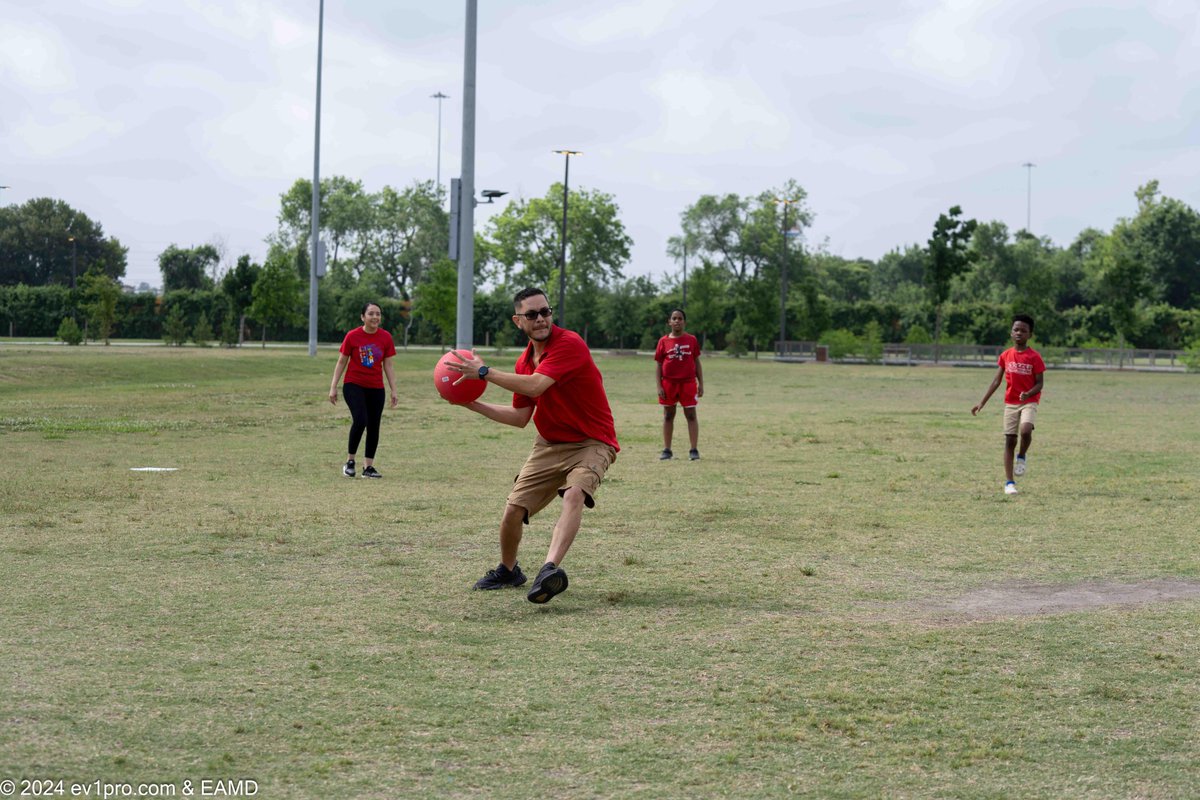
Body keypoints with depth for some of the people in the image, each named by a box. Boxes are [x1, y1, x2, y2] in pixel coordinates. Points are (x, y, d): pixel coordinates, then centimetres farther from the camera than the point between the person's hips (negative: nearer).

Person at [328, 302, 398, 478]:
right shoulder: (352, 336, -7)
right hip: (354, 386, -3)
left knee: (373, 427, 3)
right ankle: (350, 461, -6)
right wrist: (333, 387, -2)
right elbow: (341, 362, 0)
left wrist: (393, 390, 2)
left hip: (376, 389, 3)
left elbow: (388, 366, 5)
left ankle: (369, 467, 12)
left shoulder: (386, 338, 0)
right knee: (360, 420, -21)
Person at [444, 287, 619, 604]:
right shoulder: (524, 361, 7)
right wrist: (473, 404, 6)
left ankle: (551, 569, -50)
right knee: (513, 509, -1)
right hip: (549, 444, 7)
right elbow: (520, 417, 14)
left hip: (591, 443, -7)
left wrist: (484, 371, -22)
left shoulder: (570, 343, -19)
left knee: (574, 494, -34)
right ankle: (507, 571, 27)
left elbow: (535, 386, -30)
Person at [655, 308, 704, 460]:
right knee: (668, 416, 9)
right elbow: (658, 365, 2)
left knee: (691, 415, 0)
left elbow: (697, 362, 7)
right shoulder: (663, 341, 1)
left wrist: (701, 384, 3)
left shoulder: (692, 340, 2)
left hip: (688, 382, -1)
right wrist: (659, 386, -5)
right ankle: (667, 450, 16)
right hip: (669, 383, 1)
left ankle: (694, 450, 4)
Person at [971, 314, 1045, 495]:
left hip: (1029, 402, -3)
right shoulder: (1006, 356, 5)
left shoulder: (1034, 357, -6)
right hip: (1010, 403, 3)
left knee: (1026, 431, -29)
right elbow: (996, 381, 10)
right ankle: (1009, 482, 6)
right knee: (1009, 441, 1)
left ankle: (1022, 457, 3)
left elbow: (1040, 383, -6)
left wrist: (1028, 394, -27)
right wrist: (982, 403, 7)